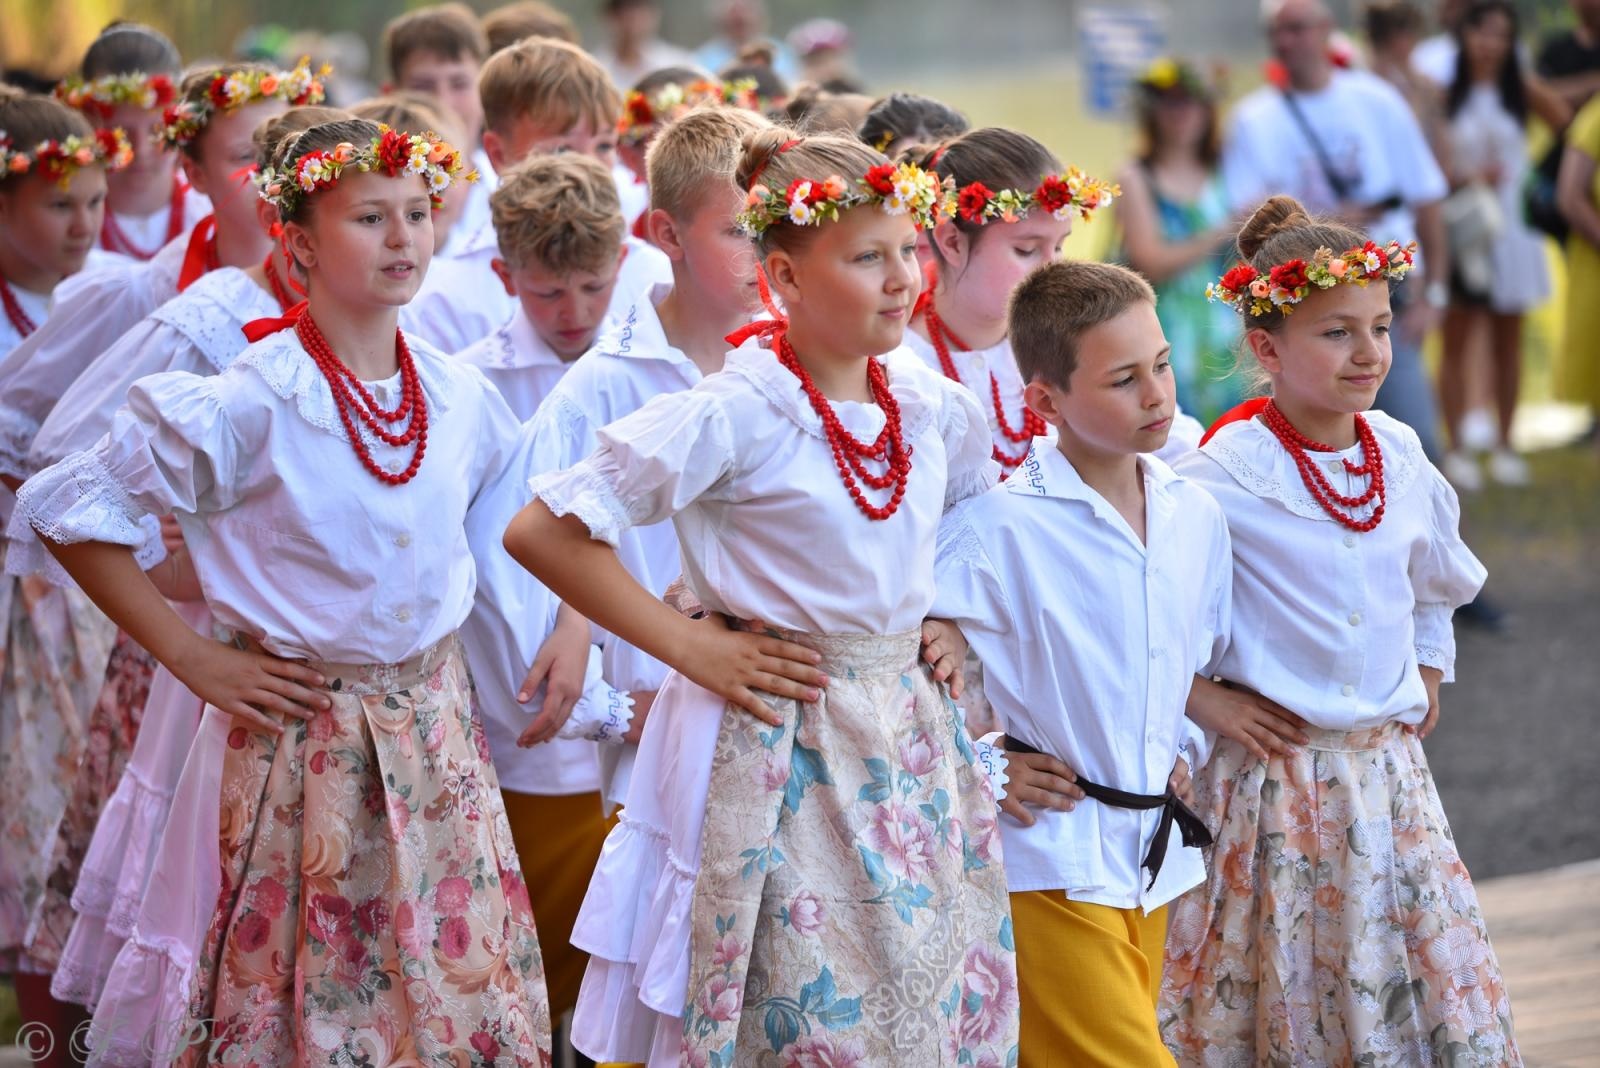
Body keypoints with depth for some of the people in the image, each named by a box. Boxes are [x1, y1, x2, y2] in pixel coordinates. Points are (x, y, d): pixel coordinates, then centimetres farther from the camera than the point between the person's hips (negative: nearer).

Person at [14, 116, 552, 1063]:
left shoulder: (461, 397, 1)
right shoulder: (251, 405, -14)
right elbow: (67, 507, -11)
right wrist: (190, 656, -11)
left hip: (435, 728, 5)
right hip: (301, 730, -5)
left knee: (468, 978, 6)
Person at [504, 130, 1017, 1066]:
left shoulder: (934, 406, 2)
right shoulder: (734, 417, -15)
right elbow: (542, 531, -15)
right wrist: (688, 644, -13)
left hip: (910, 738, 6)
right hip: (781, 745, -6)